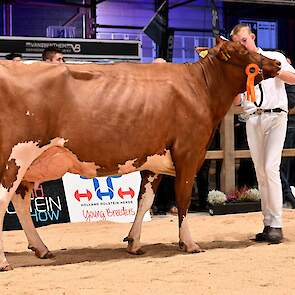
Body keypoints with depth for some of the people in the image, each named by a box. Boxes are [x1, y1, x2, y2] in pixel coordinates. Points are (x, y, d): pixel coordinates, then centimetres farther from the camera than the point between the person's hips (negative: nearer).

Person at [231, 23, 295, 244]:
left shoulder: (275, 57, 6)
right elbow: (236, 100, 9)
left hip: (275, 116, -4)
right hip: (253, 120, 4)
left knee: (270, 168, -16)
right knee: (261, 174, 3)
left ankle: (276, 226, -15)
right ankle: (268, 224, 6)